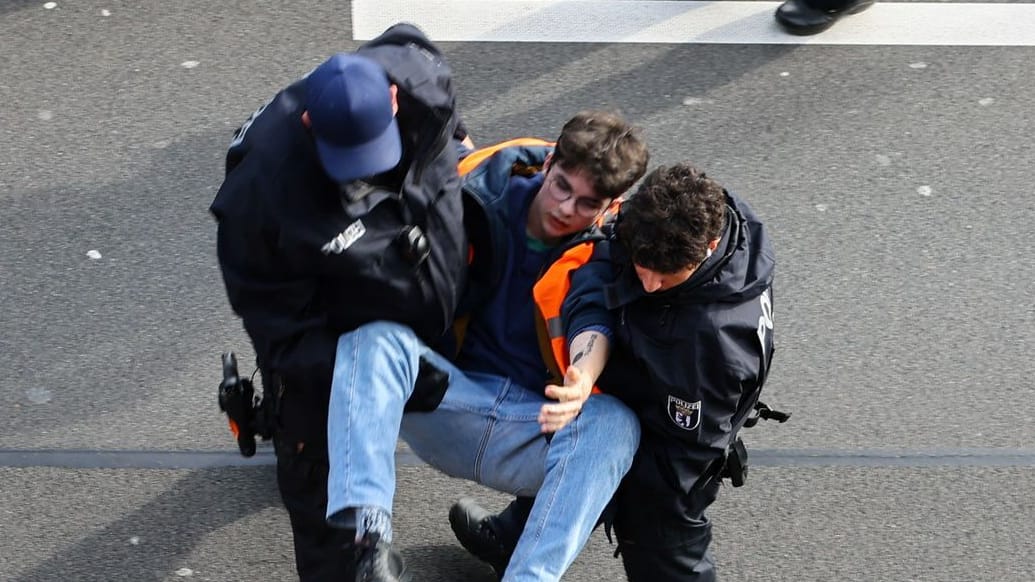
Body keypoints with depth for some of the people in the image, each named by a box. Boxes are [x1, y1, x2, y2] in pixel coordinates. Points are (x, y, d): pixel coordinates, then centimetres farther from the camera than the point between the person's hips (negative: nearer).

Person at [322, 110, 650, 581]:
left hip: (539, 425, -1)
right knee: (375, 331, -27)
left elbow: (595, 324, -21)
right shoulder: (484, 201, 3)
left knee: (615, 423, -33)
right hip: (452, 399, 1)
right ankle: (364, 534, -46)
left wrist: (584, 381, -42)